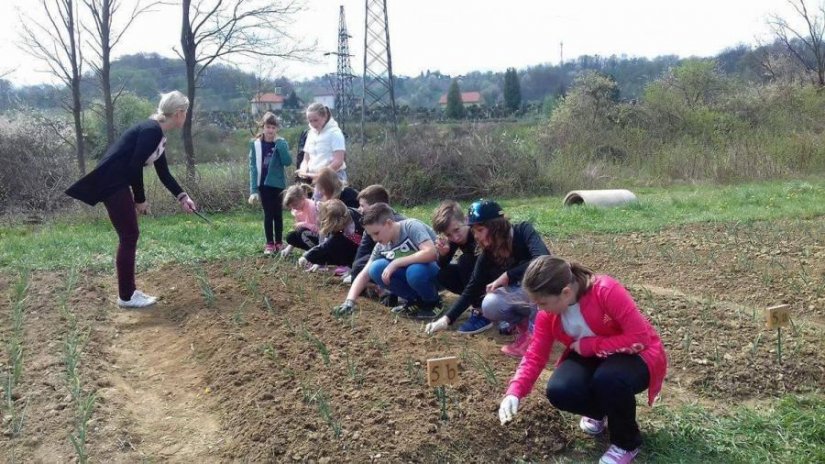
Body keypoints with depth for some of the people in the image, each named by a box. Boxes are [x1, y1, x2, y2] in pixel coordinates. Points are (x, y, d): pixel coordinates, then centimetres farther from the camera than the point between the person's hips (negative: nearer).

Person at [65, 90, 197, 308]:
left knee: (130, 235, 13)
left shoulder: (158, 135, 13)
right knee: (129, 237, -4)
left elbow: (163, 173, 18)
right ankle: (126, 296, 5)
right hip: (110, 182, -10)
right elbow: (135, 166, -20)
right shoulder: (151, 131, -18)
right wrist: (140, 199, -10)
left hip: (119, 183, 10)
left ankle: (129, 291, 20)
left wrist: (182, 197, 14)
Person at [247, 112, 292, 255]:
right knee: (268, 214, 3)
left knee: (277, 213, 6)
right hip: (263, 184, 0)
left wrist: (279, 144, -19)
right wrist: (253, 189, -8)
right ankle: (269, 244, 10)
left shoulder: (281, 143, -2)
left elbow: (288, 162, -15)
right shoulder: (255, 143, -3)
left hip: (277, 183, 0)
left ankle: (279, 243, 15)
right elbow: (253, 166, -3)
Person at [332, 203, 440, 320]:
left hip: (437, 273, -6)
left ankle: (432, 302, -8)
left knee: (415, 271, -39)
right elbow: (364, 275, -2)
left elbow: (431, 253, -36)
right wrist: (349, 301, -16)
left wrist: (395, 263, -31)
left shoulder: (411, 226, -22)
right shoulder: (381, 246, -3)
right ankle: (416, 300, -2)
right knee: (376, 268, -16)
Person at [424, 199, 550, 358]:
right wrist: (447, 318, -15)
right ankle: (524, 322, 2)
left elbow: (544, 260, -38)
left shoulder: (523, 231, -21)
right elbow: (472, 289, -5)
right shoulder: (487, 256, -8)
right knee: (489, 307, -25)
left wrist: (507, 276, -33)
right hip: (521, 297, 4)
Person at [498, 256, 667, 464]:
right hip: (591, 357, 5)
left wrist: (589, 345, -26)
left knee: (607, 378, -38)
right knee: (558, 391, -24)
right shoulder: (548, 313, -12)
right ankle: (599, 412, 12)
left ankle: (626, 443, -8)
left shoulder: (606, 291, -31)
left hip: (635, 355, -5)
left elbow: (640, 337, -30)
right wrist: (514, 392, -23)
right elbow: (535, 355, -8)